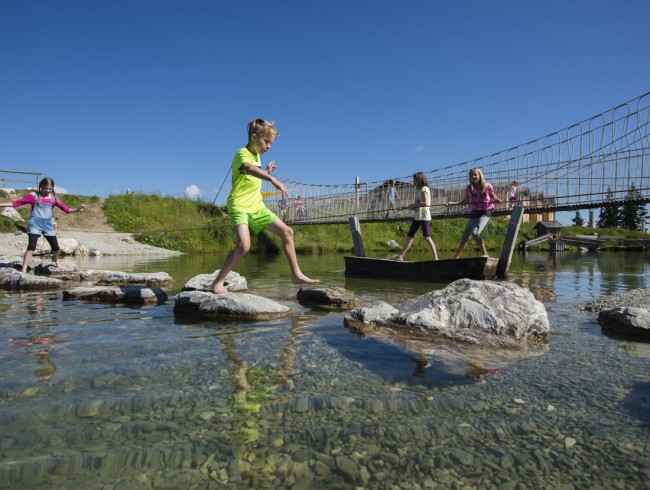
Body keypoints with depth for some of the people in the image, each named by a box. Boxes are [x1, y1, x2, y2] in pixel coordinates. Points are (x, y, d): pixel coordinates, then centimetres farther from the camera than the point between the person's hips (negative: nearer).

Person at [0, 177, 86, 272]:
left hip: (48, 224, 3)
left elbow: (66, 209, 1)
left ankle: (56, 261, 39)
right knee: (31, 246, -15)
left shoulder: (54, 198, 5)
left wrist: (76, 210, -14)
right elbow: (16, 203, 0)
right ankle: (23, 271, -14)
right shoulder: (33, 196, -2)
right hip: (35, 223, -3)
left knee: (55, 247, 7)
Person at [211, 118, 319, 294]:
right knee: (244, 245, -27)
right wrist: (272, 179, -54)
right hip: (239, 206, -9)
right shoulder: (242, 153, -14)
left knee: (287, 232, 6)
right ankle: (218, 282, -11)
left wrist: (266, 172, 12)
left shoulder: (257, 155, 13)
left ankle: (296, 274, 13)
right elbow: (248, 168, -40)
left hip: (257, 206, 9)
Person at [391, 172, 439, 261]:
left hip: (424, 216, -9)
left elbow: (426, 203, -20)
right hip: (417, 216, 9)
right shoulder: (420, 190, 19)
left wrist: (413, 205, -15)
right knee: (409, 236, 7)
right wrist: (411, 207, 2)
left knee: (427, 237, -10)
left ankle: (436, 257, -4)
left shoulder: (424, 189, -8)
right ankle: (400, 256, 9)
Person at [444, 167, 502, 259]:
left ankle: (485, 254, -11)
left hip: (485, 213, -4)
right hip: (474, 213, 4)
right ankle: (455, 257, 16)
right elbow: (465, 201, 14)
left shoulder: (487, 186, -7)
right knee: (464, 237, 6)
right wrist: (451, 203, 6)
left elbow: (493, 198, 7)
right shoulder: (469, 188, 2)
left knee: (475, 232, -26)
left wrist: (497, 200, -17)